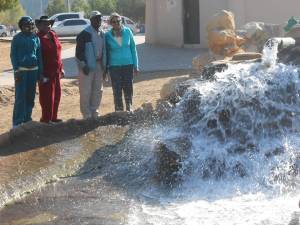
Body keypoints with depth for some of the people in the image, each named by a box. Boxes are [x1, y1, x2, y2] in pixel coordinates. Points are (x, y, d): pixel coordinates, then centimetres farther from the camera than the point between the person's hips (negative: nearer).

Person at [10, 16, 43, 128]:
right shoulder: (17, 38, -2)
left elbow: (39, 55, 11)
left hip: (33, 70, 4)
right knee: (20, 97, -8)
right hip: (21, 70, -4)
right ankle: (17, 122, -4)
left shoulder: (36, 38, 8)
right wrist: (16, 71, -10)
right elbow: (13, 55, -3)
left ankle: (27, 119, 18)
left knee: (30, 96, 7)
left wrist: (40, 72, 8)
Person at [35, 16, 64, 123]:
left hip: (56, 71, 8)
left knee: (57, 94, 13)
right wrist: (41, 73, -17)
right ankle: (46, 118, 6)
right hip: (46, 73, -8)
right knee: (47, 96, -3)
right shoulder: (38, 38, -11)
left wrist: (61, 68, 16)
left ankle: (53, 117, 24)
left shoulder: (53, 36, 12)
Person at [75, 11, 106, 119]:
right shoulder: (84, 34, -10)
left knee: (98, 90, 10)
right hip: (87, 66, -7)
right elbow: (79, 51, -12)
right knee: (86, 91, -3)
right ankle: (86, 113, 4)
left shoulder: (102, 34, 11)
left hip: (99, 65, 7)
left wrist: (104, 65, 13)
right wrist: (83, 65, -16)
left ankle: (94, 111, 21)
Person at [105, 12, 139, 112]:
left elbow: (133, 48, 4)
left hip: (128, 64, 1)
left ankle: (129, 108, 24)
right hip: (114, 66, -1)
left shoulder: (127, 32, -2)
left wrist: (136, 65, 4)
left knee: (128, 88, 6)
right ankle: (119, 110, 13)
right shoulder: (108, 36, -5)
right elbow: (106, 52, 3)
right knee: (117, 90, 0)